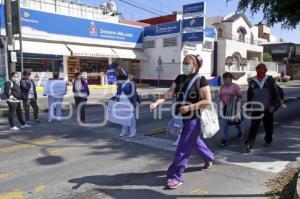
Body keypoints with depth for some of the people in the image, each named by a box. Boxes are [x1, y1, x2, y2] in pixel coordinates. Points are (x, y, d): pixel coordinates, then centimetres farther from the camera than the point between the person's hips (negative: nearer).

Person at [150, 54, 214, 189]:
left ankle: (176, 176, 5)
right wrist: (157, 102, -19)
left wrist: (190, 107, -23)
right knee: (194, 140, 25)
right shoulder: (180, 78, 6)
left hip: (193, 118, -7)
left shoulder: (200, 80, -12)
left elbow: (208, 101, -15)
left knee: (183, 147, -5)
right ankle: (209, 157, 51)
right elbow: (169, 94, -2)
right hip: (182, 117, 7)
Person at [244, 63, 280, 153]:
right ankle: (248, 145, -9)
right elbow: (249, 94, 12)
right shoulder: (253, 81, 3)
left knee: (268, 126, 14)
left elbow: (275, 94, -3)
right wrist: (249, 106, 10)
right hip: (256, 108, 1)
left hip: (268, 109, 0)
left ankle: (268, 140, 38)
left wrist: (273, 105, -11)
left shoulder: (270, 80, -3)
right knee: (254, 126, -7)